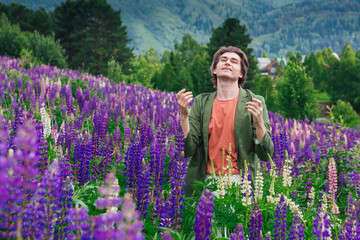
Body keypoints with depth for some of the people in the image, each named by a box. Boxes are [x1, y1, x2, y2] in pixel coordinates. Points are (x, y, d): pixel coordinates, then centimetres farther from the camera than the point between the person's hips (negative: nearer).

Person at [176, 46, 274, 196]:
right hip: (205, 183, 2)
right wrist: (184, 115, -11)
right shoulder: (201, 102, 9)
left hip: (239, 182, -1)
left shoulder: (255, 102, 3)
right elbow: (187, 150, 2)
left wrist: (259, 123, -16)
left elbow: (266, 155, 0)